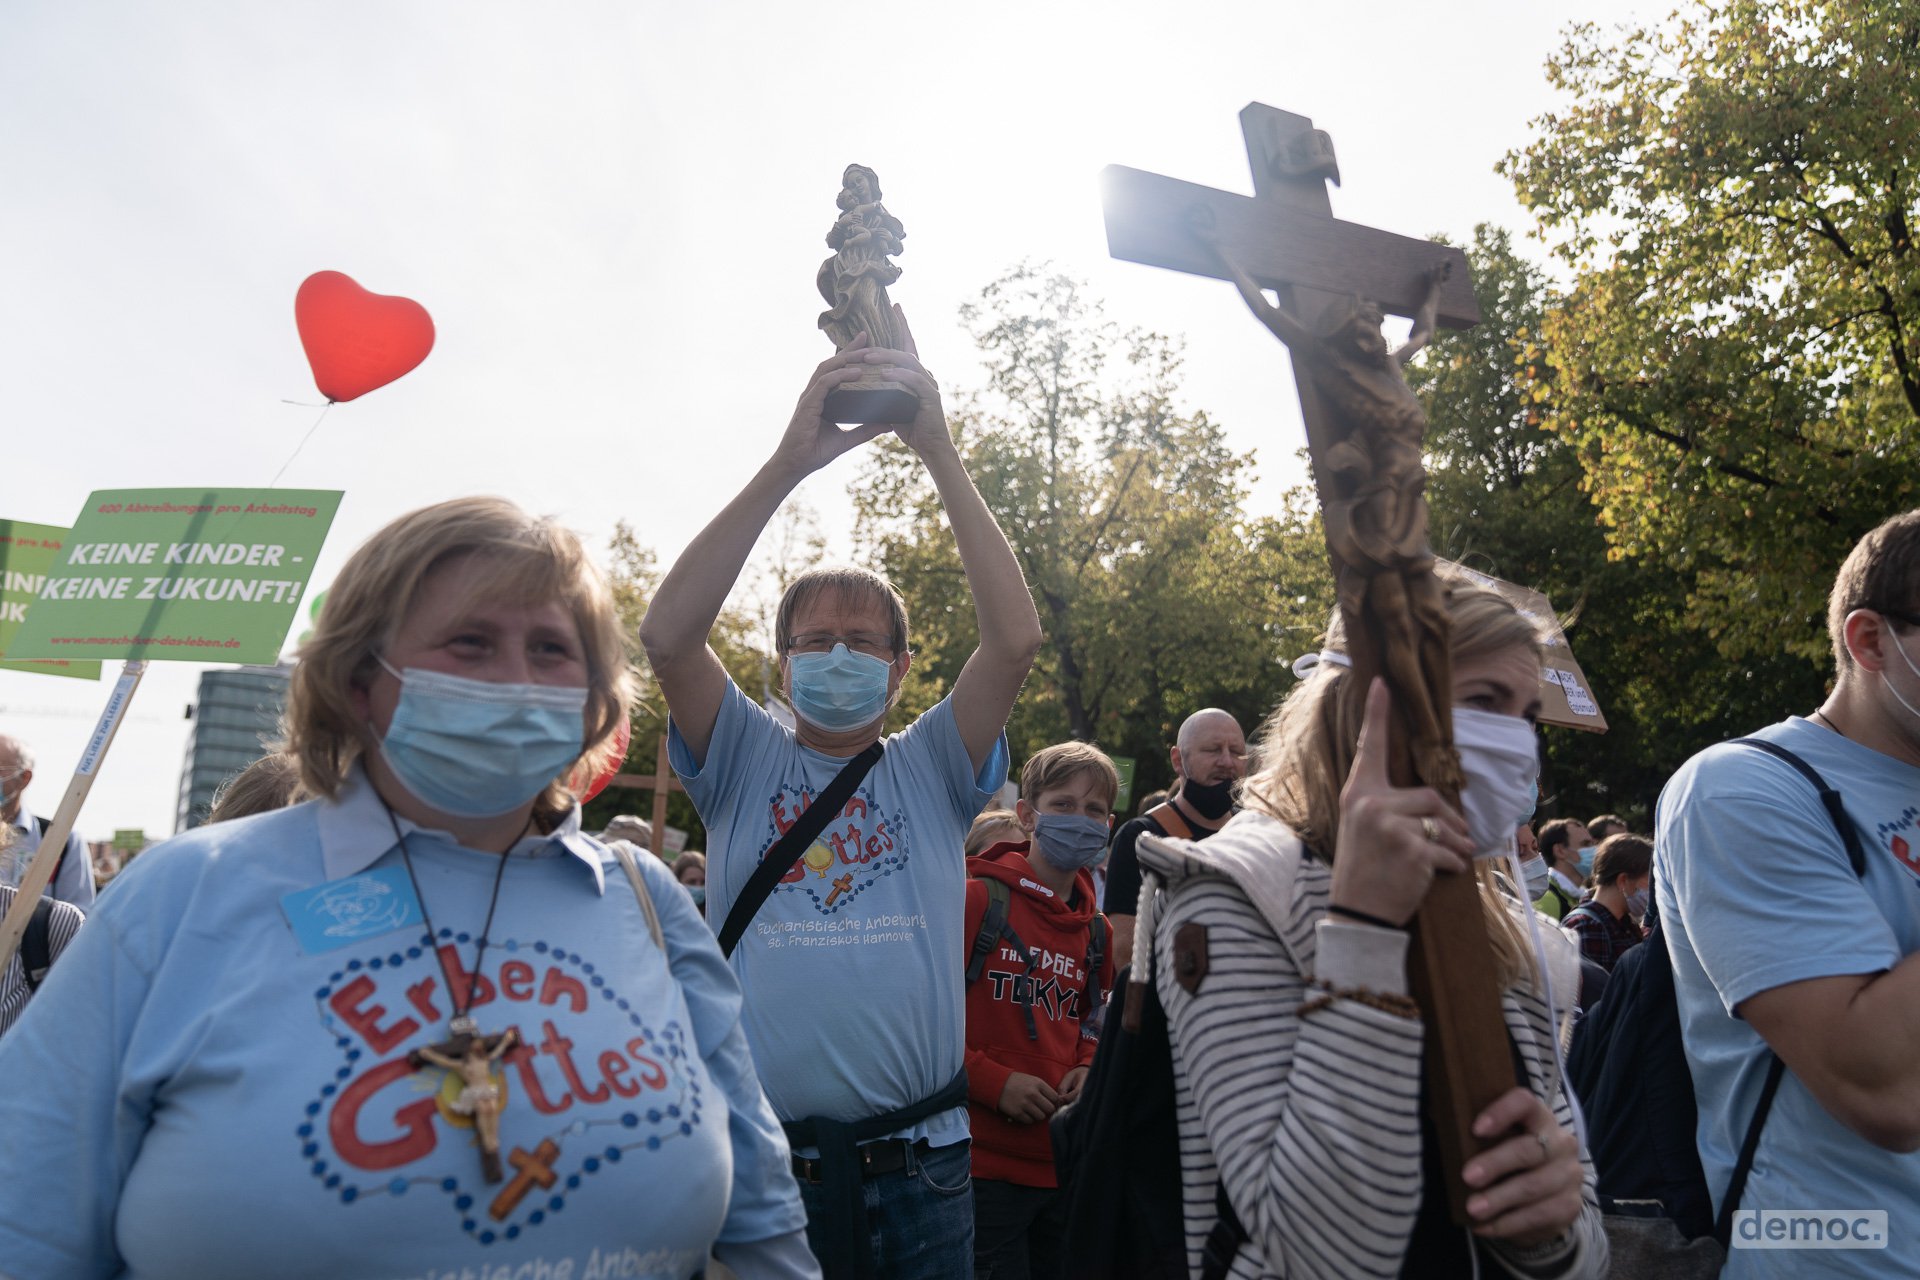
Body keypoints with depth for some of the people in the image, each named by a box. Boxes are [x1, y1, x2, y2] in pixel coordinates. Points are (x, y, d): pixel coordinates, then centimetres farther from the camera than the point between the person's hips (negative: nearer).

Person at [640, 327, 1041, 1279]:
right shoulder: (744, 763, 3)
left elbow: (1015, 639, -11)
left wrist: (940, 455, -15)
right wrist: (788, 461, -18)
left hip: (917, 1165, 1)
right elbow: (668, 634, -14)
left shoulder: (931, 771, 4)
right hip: (763, 1156, 0)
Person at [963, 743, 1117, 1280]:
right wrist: (992, 1081, -18)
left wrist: (1087, 1069, 3)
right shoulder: (977, 898, -12)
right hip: (986, 1164, -6)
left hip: (1064, 1166, 7)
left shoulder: (1096, 930, 9)